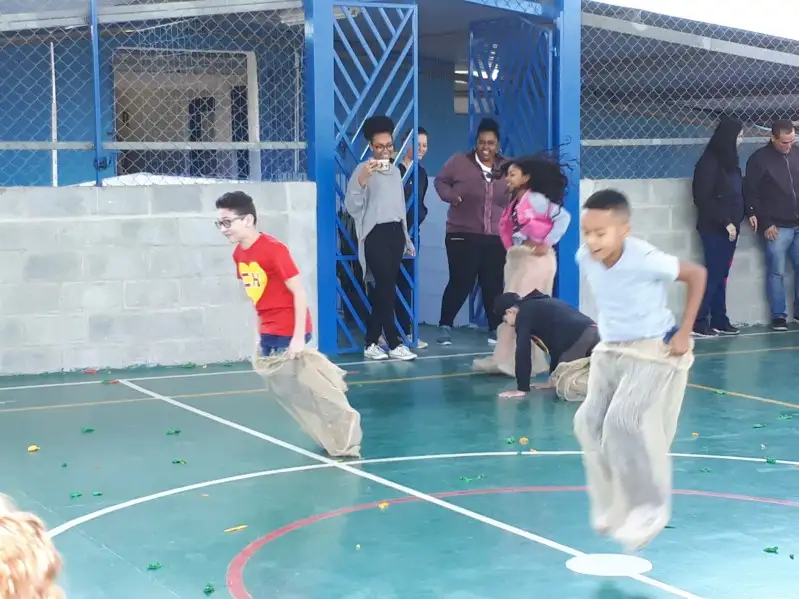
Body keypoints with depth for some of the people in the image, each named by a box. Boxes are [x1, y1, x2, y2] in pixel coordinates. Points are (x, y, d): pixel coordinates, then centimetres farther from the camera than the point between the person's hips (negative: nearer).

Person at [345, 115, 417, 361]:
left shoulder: (395, 170, 16)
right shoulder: (363, 170, -6)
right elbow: (352, 207, -14)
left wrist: (407, 239, 23)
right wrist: (361, 180, -28)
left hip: (396, 232, 7)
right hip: (375, 234, -7)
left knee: (382, 290, 6)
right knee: (386, 289, -9)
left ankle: (371, 343, 11)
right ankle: (394, 344, -6)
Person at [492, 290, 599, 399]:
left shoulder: (524, 314, 8)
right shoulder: (540, 307, 33)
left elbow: (523, 351, 2)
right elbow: (556, 344, 37)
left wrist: (522, 389, 4)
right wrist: (552, 380, 41)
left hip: (578, 339, -8)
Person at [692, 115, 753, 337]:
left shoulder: (730, 161, 11)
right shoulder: (709, 162, -14)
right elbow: (703, 199, -17)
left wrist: (749, 212, 5)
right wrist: (725, 222, -18)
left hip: (730, 227, 8)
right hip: (714, 229, -8)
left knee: (721, 275, 10)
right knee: (713, 275, -7)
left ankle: (719, 320, 15)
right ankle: (698, 322, -3)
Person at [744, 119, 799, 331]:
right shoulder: (759, 159, -5)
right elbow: (751, 195, -5)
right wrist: (765, 223, -8)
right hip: (777, 227, -4)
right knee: (777, 272, 0)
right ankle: (778, 315, 8)